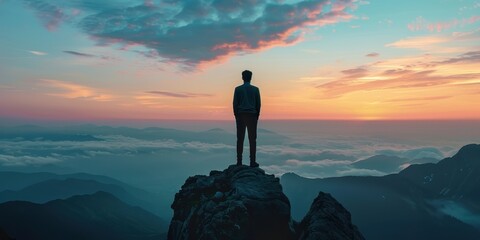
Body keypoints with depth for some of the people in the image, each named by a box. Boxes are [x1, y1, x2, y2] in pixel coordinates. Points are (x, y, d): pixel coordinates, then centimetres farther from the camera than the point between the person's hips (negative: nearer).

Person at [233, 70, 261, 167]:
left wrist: (236, 116, 8)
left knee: (240, 139, 4)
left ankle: (239, 161, 3)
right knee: (252, 139, 2)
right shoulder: (255, 89, 3)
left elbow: (235, 104, -1)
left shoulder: (238, 89, 1)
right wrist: (257, 116, 10)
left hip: (241, 115, 0)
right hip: (252, 115, 0)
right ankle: (252, 161, 1)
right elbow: (258, 104, 2)